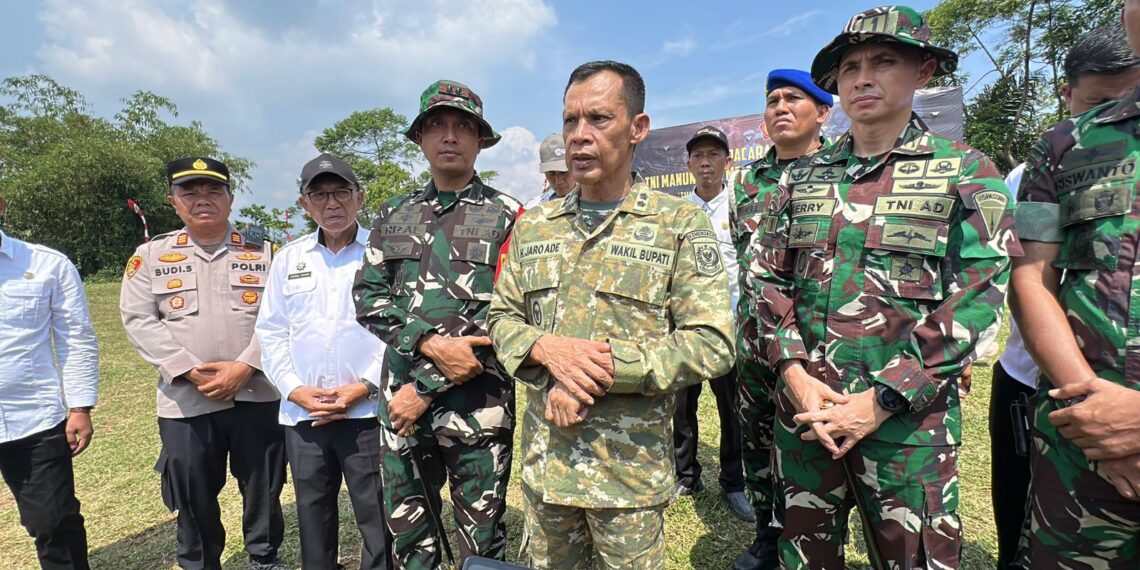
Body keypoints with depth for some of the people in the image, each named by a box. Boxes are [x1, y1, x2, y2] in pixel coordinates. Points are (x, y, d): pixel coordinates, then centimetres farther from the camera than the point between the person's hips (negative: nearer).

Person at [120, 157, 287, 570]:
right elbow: (138, 319, -2)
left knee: (263, 485, 13)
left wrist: (245, 367, -15)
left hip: (258, 394, 0)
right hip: (186, 400, 1)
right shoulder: (151, 255, 5)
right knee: (192, 493, 13)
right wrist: (192, 372, -12)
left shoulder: (264, 251, 2)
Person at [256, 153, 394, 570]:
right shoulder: (289, 258, 10)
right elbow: (270, 331, 9)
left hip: (368, 411, -4)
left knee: (377, 517, 6)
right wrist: (294, 389, -3)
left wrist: (365, 386, -13)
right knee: (312, 515, 19)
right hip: (302, 414, 4)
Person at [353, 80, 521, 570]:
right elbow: (369, 298, 3)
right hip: (400, 400, 4)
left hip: (478, 406, -3)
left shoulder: (506, 217, -4)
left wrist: (426, 389, -12)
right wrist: (430, 343, -15)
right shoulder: (394, 216, 9)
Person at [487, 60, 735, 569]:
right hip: (542, 461, 4)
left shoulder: (681, 223, -8)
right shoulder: (533, 225, 5)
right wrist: (547, 347, -15)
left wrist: (603, 367, -21)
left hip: (631, 467, -3)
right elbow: (501, 318, 7)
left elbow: (712, 345, -14)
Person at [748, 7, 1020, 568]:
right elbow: (768, 275, 4)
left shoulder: (965, 172, 0)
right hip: (803, 409, 3)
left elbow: (978, 301, -8)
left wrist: (883, 401, -15)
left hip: (908, 418, -2)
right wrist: (794, 373, -9)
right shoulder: (801, 176, 8)